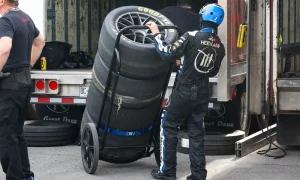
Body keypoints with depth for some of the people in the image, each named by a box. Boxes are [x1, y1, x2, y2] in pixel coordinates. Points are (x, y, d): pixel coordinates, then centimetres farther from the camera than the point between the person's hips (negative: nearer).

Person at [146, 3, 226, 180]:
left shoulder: (192, 37, -15)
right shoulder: (220, 46, 5)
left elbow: (168, 53, -15)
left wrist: (156, 34, -4)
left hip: (185, 91, -5)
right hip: (202, 94, 5)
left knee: (169, 127, 8)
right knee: (197, 132, 11)